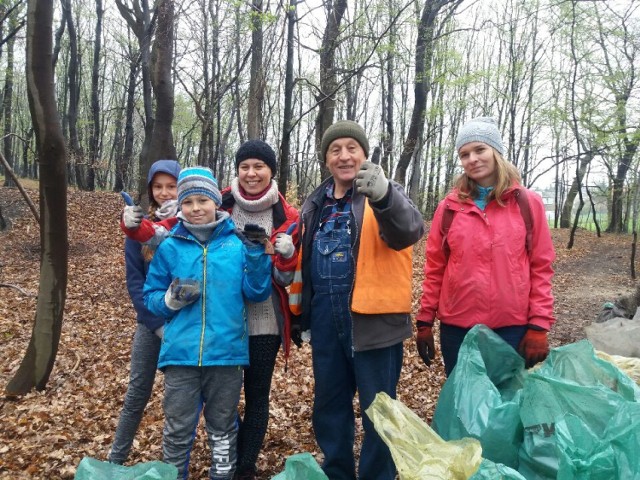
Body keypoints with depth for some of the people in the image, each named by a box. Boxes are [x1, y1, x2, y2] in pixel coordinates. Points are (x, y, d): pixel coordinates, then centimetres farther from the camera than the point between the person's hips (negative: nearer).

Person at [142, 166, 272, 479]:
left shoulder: (237, 243, 1)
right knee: (177, 429, 11)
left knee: (223, 427, 17)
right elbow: (150, 297, 6)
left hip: (226, 352, 0)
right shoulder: (170, 246, 2)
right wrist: (171, 299, -14)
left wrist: (256, 254, -13)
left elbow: (257, 293, -1)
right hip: (181, 353, 0)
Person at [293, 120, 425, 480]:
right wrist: (303, 313, 17)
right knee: (329, 404, 17)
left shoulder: (384, 196, -5)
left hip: (373, 318, -5)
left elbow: (409, 231, -27)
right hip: (326, 319, 6)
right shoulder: (317, 203, 12)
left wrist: (384, 196, -47)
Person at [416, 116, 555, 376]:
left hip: (512, 326, -1)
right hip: (456, 325, 1)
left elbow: (541, 267, 0)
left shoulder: (528, 202, 0)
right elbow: (435, 268, 5)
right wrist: (425, 321, 3)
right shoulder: (449, 206, 3)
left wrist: (539, 325, -6)